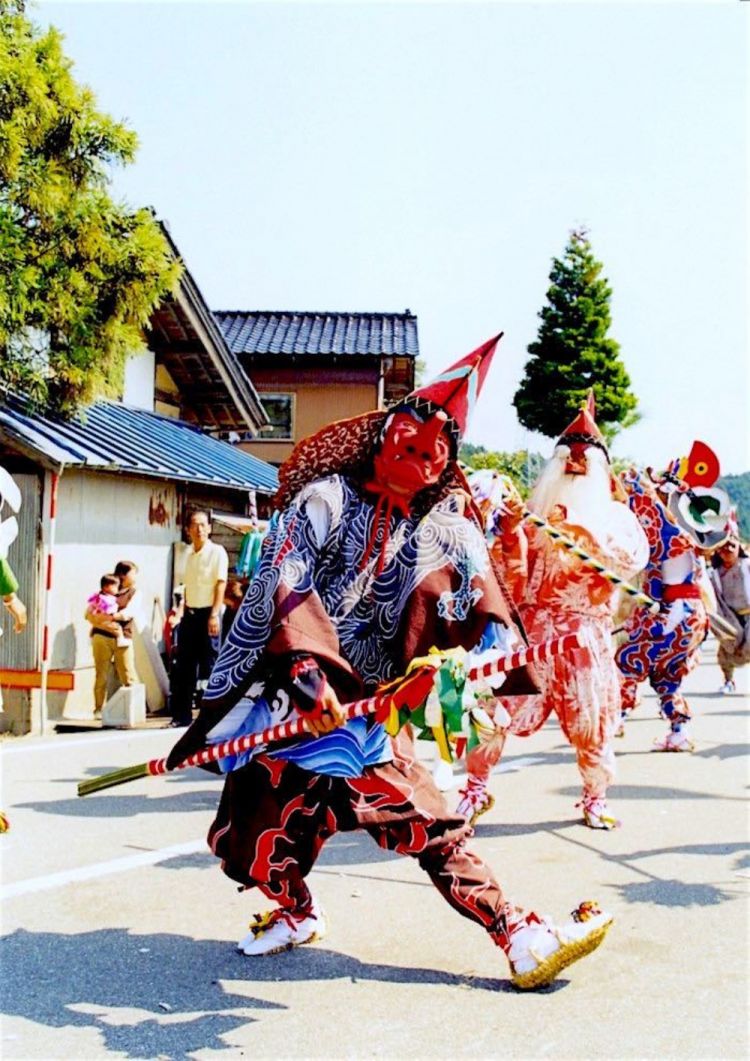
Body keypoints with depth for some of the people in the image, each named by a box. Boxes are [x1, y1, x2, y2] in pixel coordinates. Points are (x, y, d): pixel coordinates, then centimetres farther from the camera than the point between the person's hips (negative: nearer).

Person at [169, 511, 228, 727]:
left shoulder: (217, 552, -6)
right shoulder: (189, 554, 13)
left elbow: (221, 584, -11)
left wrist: (214, 615, -18)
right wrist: (184, 613, 14)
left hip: (208, 613, -6)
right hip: (190, 613, 6)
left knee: (209, 664, -3)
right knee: (183, 666, 7)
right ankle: (181, 715, 13)